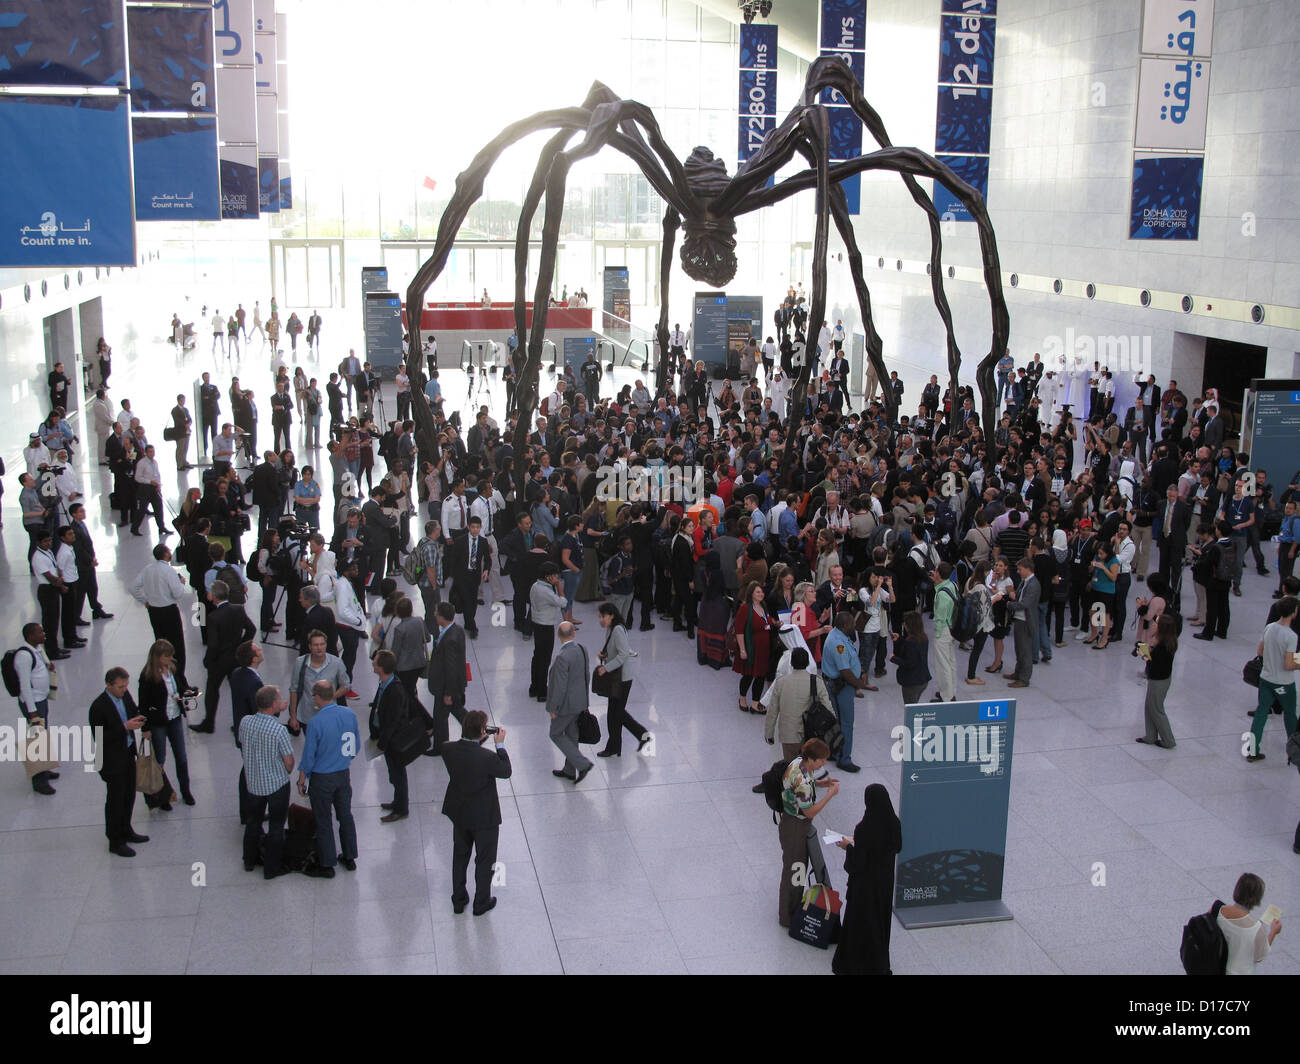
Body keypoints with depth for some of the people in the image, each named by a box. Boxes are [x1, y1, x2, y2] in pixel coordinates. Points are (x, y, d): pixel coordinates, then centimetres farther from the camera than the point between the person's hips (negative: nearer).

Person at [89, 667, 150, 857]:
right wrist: (125, 727, -27)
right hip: (112, 760, -8)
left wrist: (139, 719, -8)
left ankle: (126, 831, 39)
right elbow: (99, 738, -23)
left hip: (128, 754, 8)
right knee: (115, 799, 5)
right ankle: (115, 842, 18)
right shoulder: (99, 707, -24)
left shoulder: (125, 696, -1)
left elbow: (134, 712, 16)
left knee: (129, 795, 20)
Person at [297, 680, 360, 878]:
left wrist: (301, 780, -3)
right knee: (345, 815, 19)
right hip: (344, 774, 5)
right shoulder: (349, 714, -6)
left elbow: (309, 756, -16)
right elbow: (356, 746, 5)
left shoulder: (316, 722, -23)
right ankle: (349, 858, 32)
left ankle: (327, 865, 20)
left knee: (323, 821, 9)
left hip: (322, 779, -5)